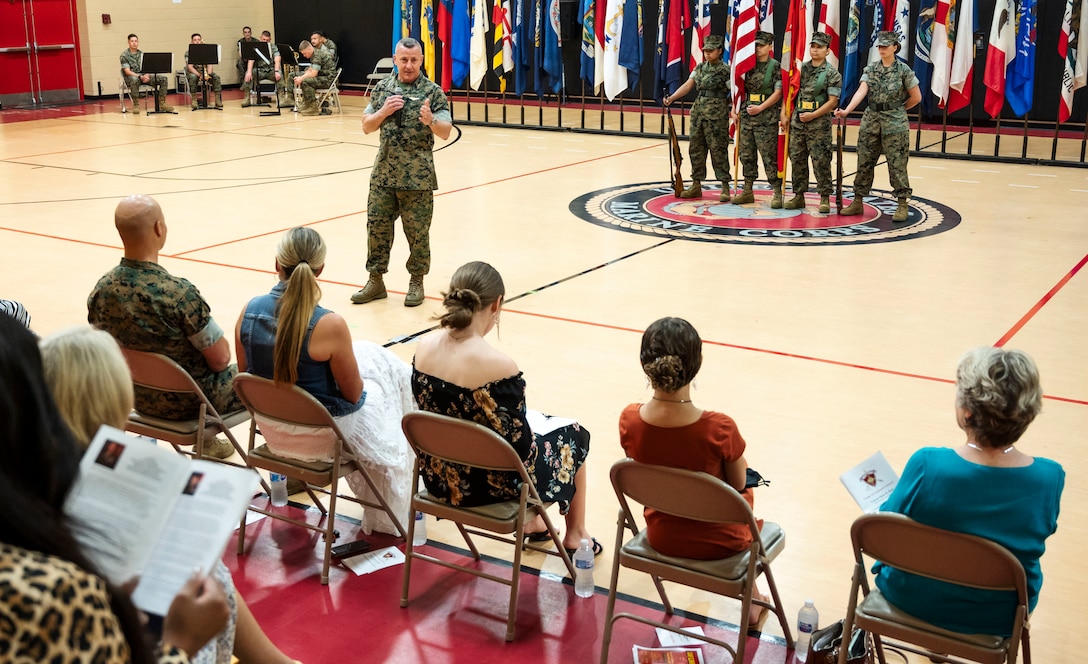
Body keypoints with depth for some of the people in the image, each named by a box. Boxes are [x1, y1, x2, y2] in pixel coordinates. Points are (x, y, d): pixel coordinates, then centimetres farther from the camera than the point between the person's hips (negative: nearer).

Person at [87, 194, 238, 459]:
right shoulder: (179, 293, -32)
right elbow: (220, 359, -22)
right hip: (188, 402, -6)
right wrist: (223, 344, 1)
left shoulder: (101, 290, -12)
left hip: (138, 398, 7)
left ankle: (207, 441, 47)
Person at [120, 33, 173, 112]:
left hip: (143, 76, 6)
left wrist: (146, 75, -16)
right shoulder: (124, 55, -4)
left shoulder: (141, 54, 13)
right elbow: (127, 71, -13)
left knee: (163, 79, -12)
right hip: (130, 77, -6)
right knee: (135, 79, -43)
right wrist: (140, 76, -27)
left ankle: (162, 104, -13)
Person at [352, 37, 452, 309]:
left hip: (418, 177, -3)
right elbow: (367, 127, 8)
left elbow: (446, 132, -10)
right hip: (383, 174, 4)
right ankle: (376, 280, 20)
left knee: (417, 231, 5)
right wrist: (384, 111, -10)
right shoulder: (383, 88, 6)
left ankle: (416, 282, 20)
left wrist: (430, 120, -31)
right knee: (377, 226, 7)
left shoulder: (432, 91, -5)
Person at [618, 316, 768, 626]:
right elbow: (738, 483, -12)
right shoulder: (719, 429, -32)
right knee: (746, 495, 32)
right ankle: (752, 598, 50)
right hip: (716, 543, -3)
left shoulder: (629, 420, -22)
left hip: (661, 537, 3)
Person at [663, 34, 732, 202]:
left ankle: (725, 188, 1)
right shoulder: (700, 67, 12)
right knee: (695, 149, 9)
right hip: (698, 112, 7)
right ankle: (696, 186, 18)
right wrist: (672, 97, -10)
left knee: (718, 150, -5)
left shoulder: (726, 70, -6)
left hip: (717, 115, -6)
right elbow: (688, 85, 4)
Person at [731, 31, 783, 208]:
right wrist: (735, 109, 6)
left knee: (770, 156, -5)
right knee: (746, 155, 9)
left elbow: (778, 93, -8)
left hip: (766, 118, -5)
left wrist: (760, 108, -15)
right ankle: (747, 192, 18)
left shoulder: (775, 67, -3)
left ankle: (777, 193, 1)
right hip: (746, 116, 5)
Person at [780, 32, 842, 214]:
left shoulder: (832, 73, -4)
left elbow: (832, 101, -9)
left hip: (819, 122, -5)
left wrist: (813, 115, -15)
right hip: (797, 120, 5)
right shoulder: (801, 69, 9)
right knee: (797, 159, 8)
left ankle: (825, 198, 4)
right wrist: (784, 115, 2)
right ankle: (799, 196, 18)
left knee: (821, 161, -4)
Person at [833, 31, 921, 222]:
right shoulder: (870, 69, 5)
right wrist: (847, 110, -23)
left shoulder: (904, 70, -4)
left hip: (895, 123, -4)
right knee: (864, 162, 8)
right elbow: (861, 91, -8)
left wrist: (897, 110, 8)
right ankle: (858, 202, 18)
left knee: (897, 164, -2)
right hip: (870, 121, 4)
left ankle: (902, 206, 6)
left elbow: (916, 97, 1)